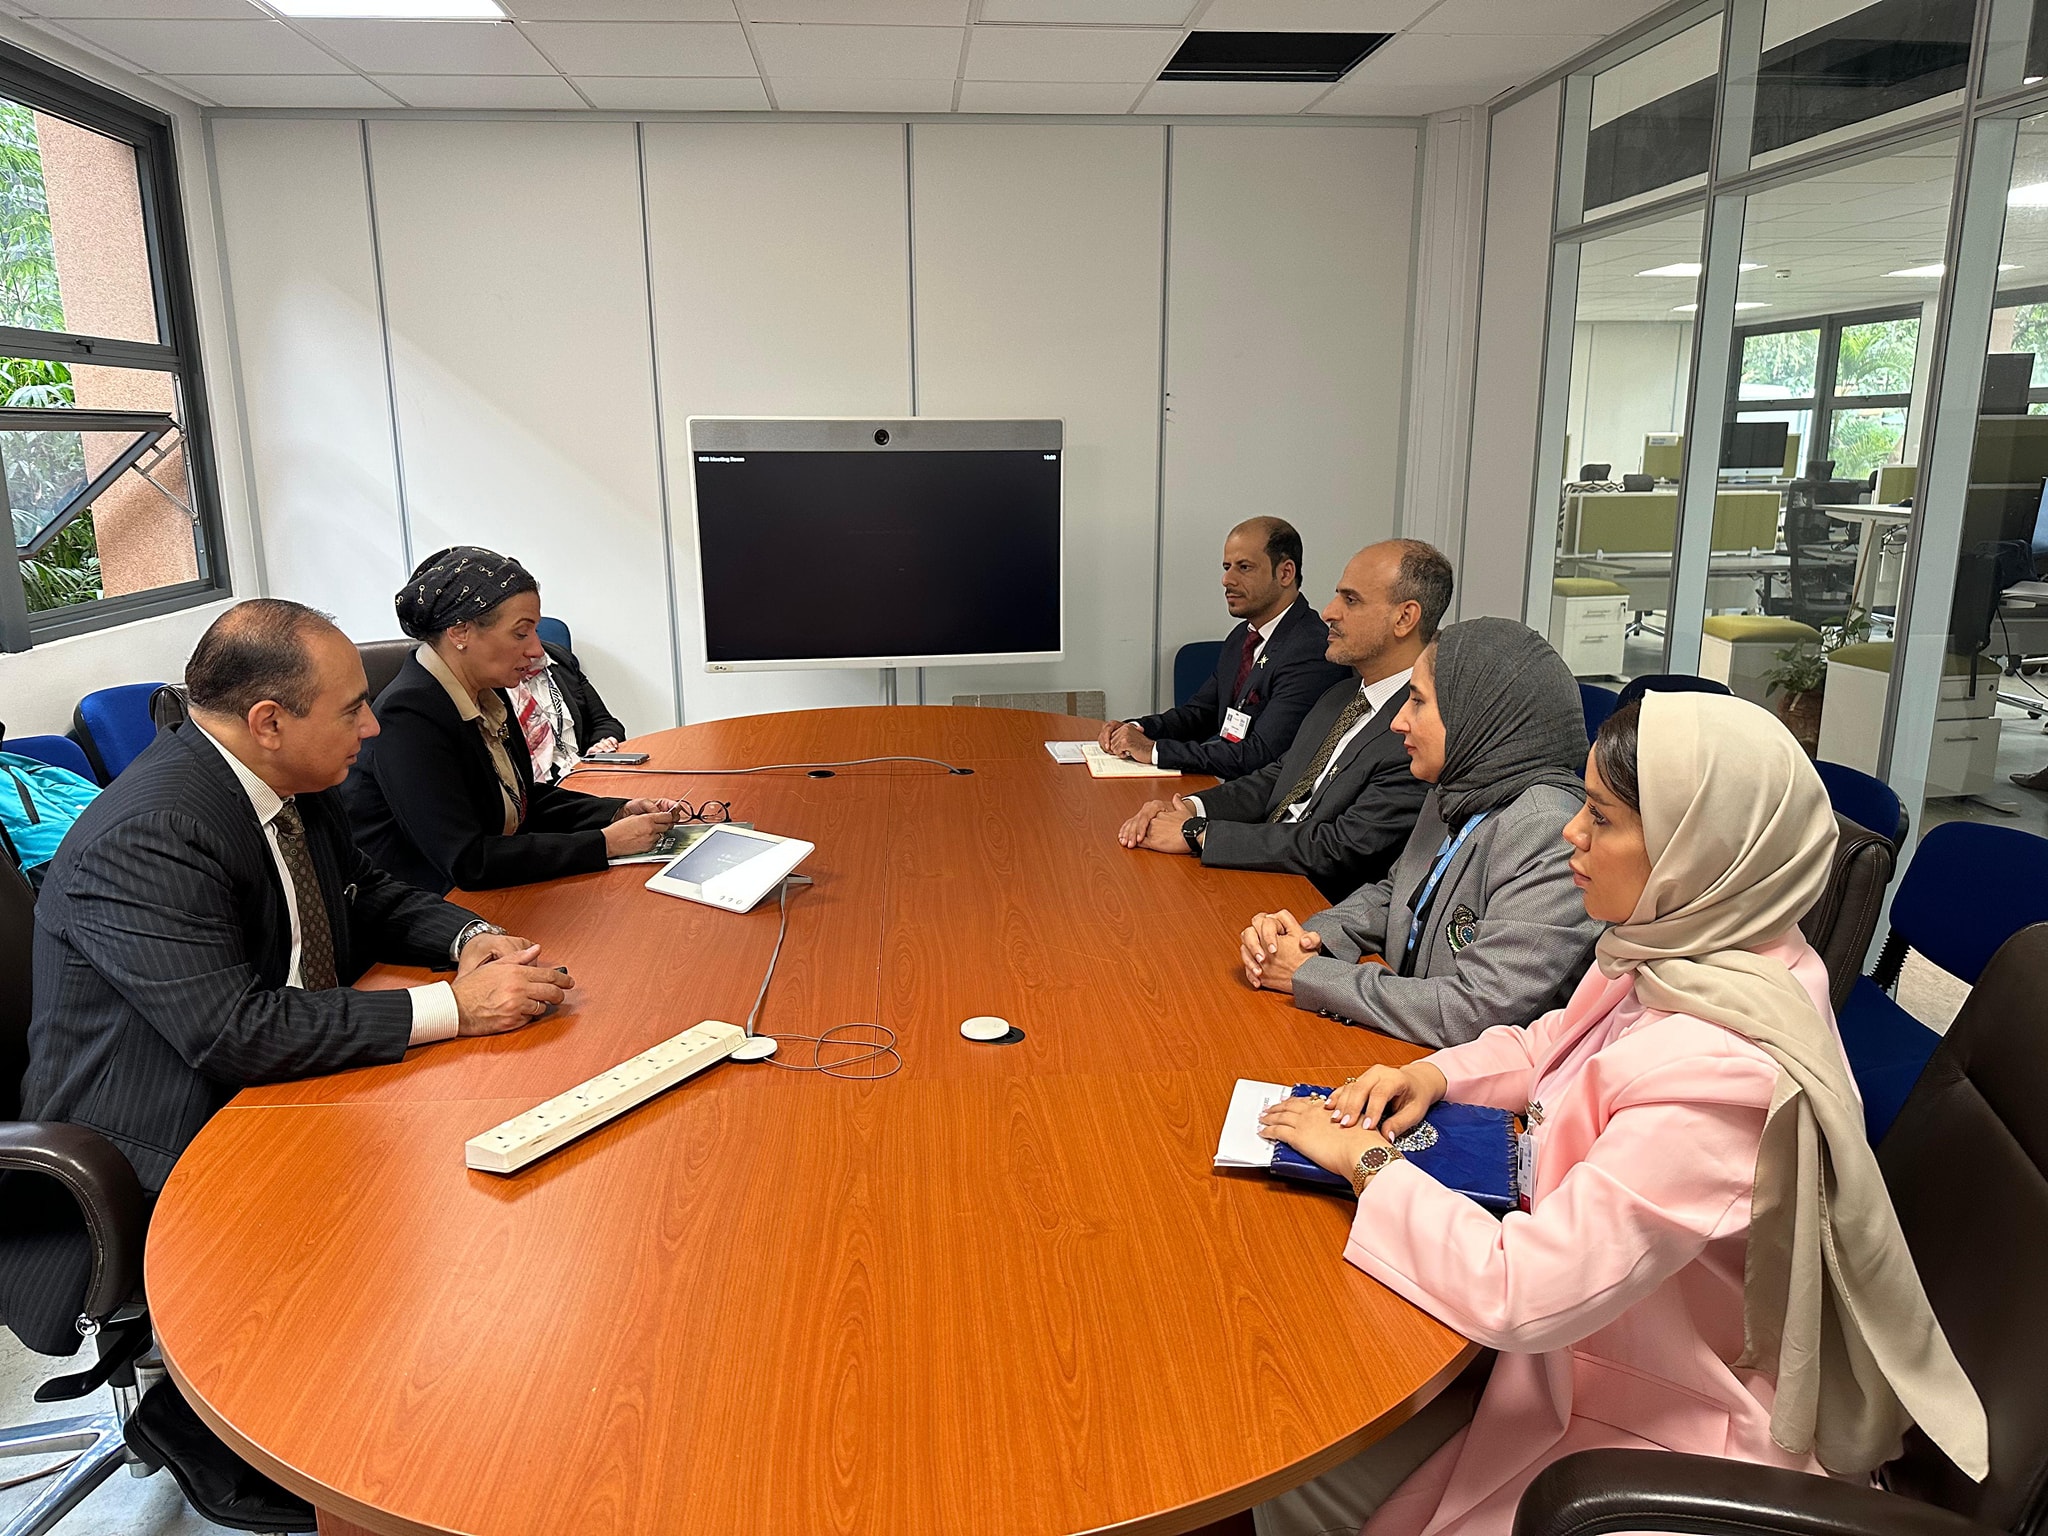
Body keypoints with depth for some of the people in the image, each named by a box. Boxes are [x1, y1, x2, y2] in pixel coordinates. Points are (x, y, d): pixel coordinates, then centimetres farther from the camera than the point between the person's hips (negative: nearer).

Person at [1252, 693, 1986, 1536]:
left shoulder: (1718, 1073, -35)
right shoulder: (1681, 951, -8)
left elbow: (1518, 1295, -33)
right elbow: (1551, 1045, 13)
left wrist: (1369, 1164, -20)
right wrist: (1434, 1072, -5)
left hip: (1656, 1422, -7)